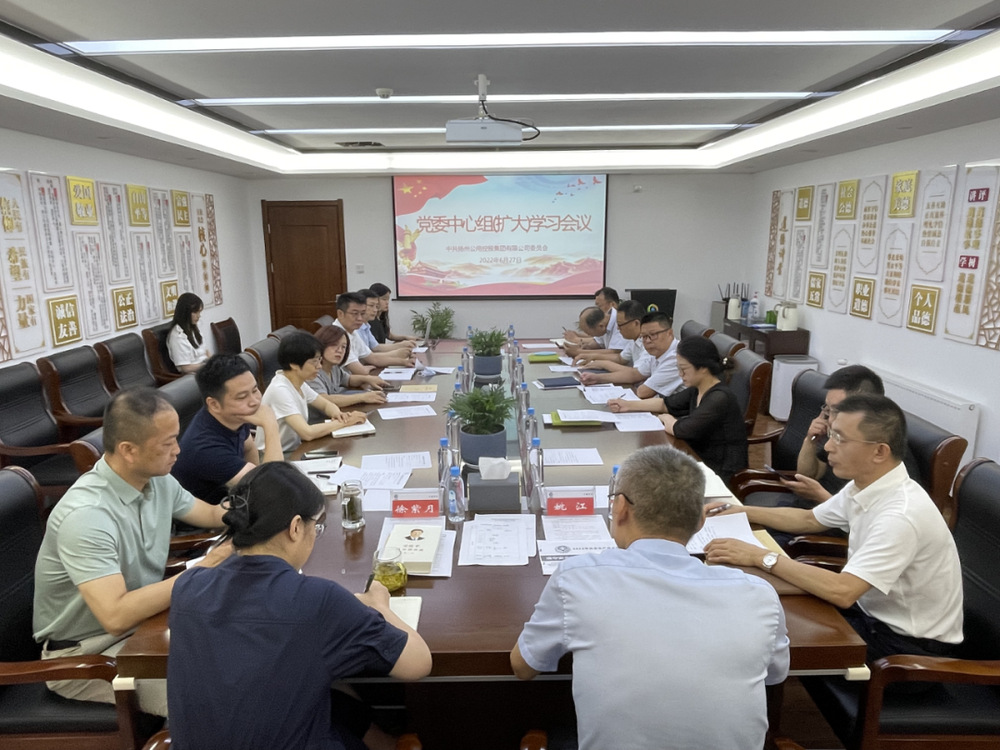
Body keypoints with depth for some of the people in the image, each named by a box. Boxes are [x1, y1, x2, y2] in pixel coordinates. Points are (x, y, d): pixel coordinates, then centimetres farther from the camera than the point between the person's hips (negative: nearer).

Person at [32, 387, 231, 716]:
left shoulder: (158, 480, -4)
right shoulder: (86, 515, -29)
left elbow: (212, 514, 13)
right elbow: (116, 616, -35)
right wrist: (201, 571, -29)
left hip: (142, 619, 8)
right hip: (85, 651, -7)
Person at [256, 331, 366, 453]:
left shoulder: (299, 383, 2)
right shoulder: (279, 390, -22)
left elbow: (326, 405, 14)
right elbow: (308, 433, -29)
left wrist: (336, 413, -9)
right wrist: (345, 422, -20)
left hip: (294, 450, 8)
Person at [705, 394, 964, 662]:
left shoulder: (901, 514, -31)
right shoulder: (862, 487, -3)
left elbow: (842, 592, -36)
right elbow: (809, 520, 14)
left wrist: (761, 557, -31)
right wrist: (740, 512, 6)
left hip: (910, 642, -7)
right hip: (872, 611, 7)